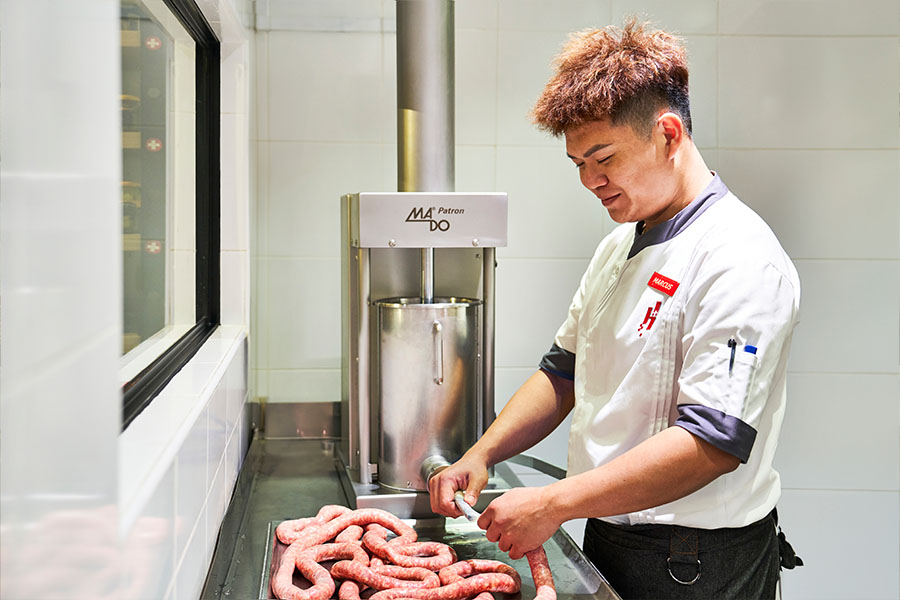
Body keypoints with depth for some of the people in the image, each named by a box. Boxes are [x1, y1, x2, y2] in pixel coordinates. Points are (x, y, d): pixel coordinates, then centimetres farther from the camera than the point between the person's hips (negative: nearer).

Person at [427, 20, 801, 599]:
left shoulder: (741, 260, -20)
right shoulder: (617, 248, 8)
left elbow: (714, 442, -28)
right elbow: (564, 373, 15)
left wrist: (555, 503, -27)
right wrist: (481, 455, 1)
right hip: (606, 539, 8)